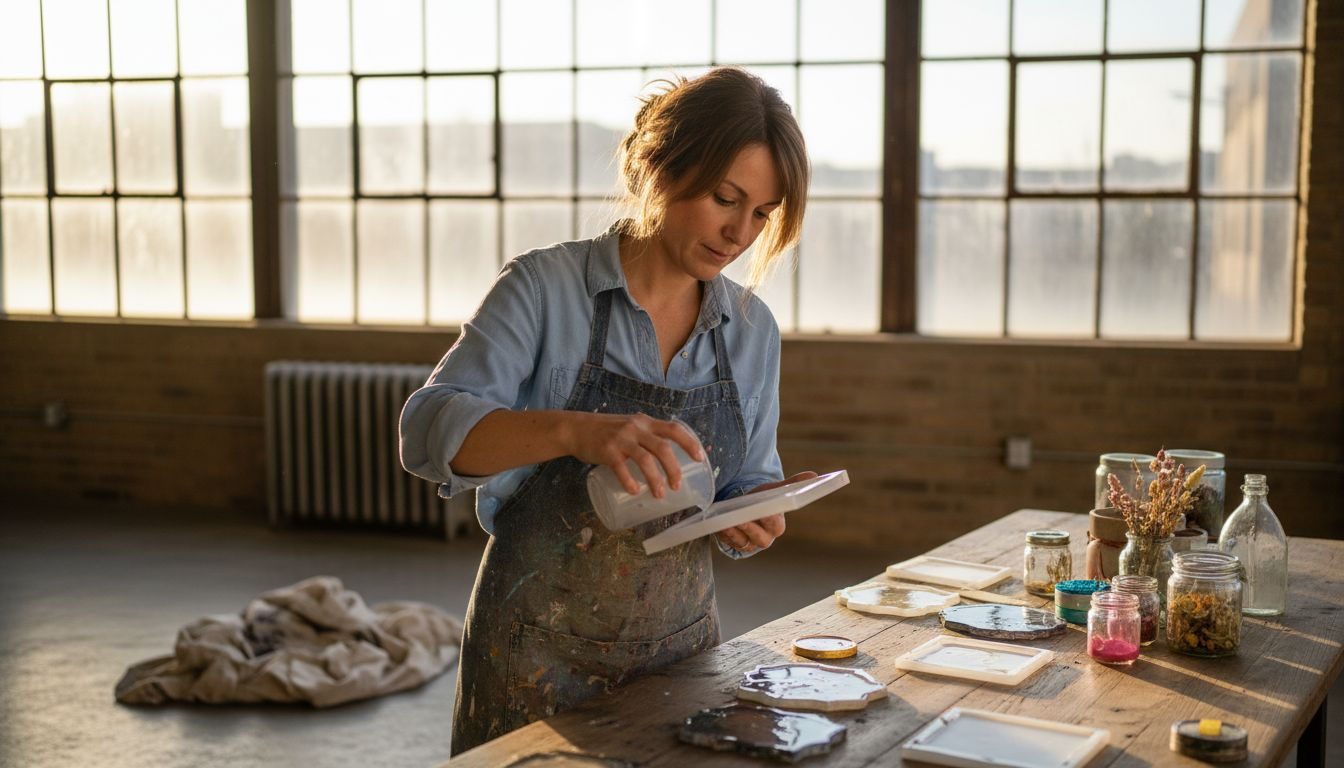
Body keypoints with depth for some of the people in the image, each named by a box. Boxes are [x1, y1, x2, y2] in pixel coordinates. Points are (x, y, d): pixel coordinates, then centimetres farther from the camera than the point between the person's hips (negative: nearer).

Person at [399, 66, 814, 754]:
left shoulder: (752, 331, 2)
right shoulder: (546, 286, -12)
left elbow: (747, 487, 10)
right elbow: (429, 429, -23)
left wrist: (753, 518, -14)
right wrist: (574, 430, -40)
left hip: (681, 648, 4)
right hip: (537, 662, -4)